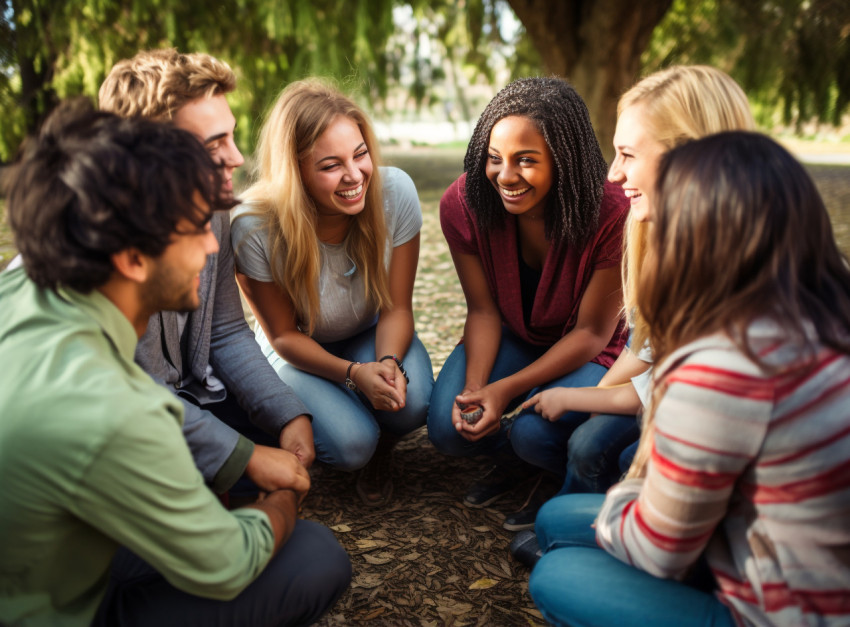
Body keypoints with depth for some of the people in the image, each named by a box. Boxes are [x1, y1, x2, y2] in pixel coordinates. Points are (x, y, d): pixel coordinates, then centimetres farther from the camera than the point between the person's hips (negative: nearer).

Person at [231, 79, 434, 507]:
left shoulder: (395, 192, -24)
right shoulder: (255, 228, -30)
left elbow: (397, 308, -14)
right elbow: (284, 335, -15)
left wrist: (388, 363, -35)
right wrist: (353, 374, -31)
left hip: (370, 335, 2)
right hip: (299, 352, -1)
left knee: (410, 403, -29)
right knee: (350, 444, -26)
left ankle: (382, 452, 9)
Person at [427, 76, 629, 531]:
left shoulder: (612, 215, -31)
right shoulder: (463, 205, -20)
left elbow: (591, 332, -20)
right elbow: (484, 311, -10)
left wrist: (506, 389, -28)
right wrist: (474, 386, -27)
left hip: (590, 351, -3)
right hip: (513, 337, 4)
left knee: (535, 432, -29)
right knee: (448, 428, -18)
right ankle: (516, 457, 17)